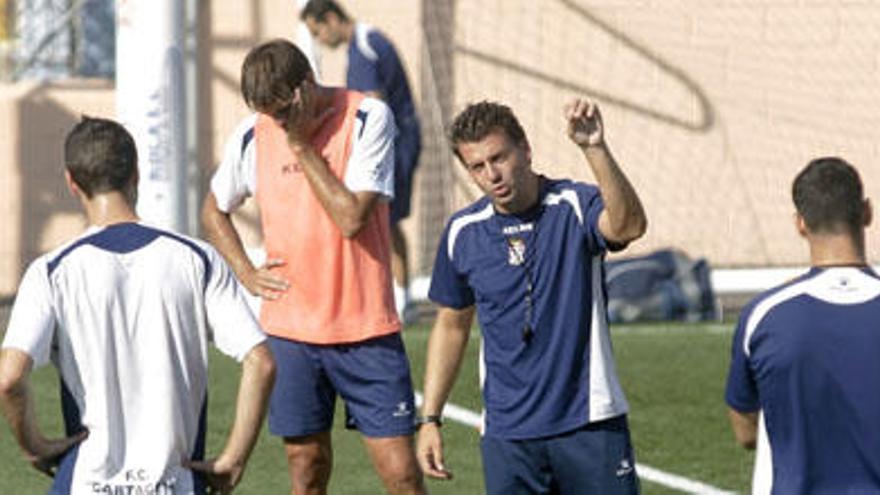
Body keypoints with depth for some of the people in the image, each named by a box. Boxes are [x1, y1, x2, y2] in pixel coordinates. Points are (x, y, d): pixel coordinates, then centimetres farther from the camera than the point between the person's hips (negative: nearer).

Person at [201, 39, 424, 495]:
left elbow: (352, 218, -17)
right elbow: (213, 210, 21)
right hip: (289, 329, 3)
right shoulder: (253, 135, 3)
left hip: (365, 328, -3)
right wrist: (246, 272, 7)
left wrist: (303, 147, -14)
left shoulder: (368, 119, -8)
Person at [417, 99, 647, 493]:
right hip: (507, 432, 3)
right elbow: (451, 324, 17)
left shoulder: (574, 206, -6)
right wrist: (430, 419, 13)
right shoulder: (463, 232, 5)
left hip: (589, 420, -3)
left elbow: (629, 226, -30)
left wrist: (595, 150, -43)